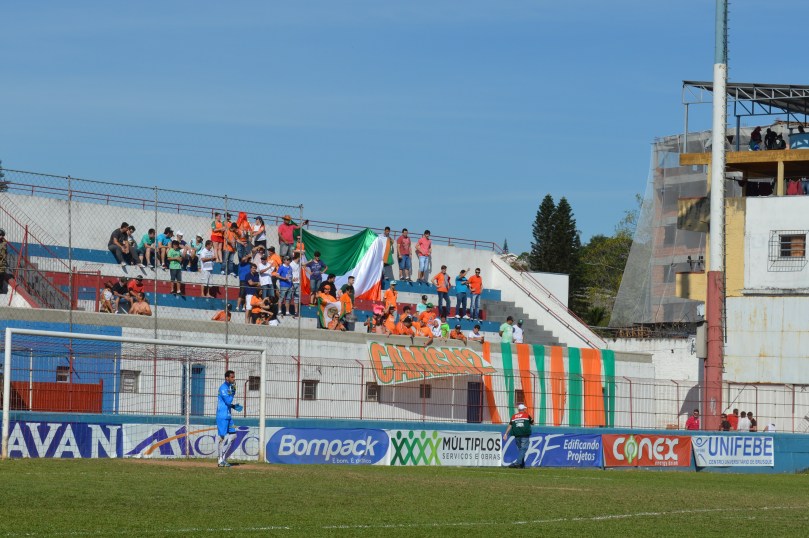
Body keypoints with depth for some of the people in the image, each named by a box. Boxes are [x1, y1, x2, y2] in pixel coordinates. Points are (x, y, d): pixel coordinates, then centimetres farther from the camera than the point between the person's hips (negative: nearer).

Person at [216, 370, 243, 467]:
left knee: (233, 435, 10)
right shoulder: (223, 388, -14)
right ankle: (221, 460, 1)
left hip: (228, 415, 9)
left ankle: (223, 457, 17)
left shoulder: (229, 387, 14)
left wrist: (234, 406, 8)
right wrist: (233, 391, -16)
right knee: (223, 437, -6)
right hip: (222, 415, -9)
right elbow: (228, 401, -22)